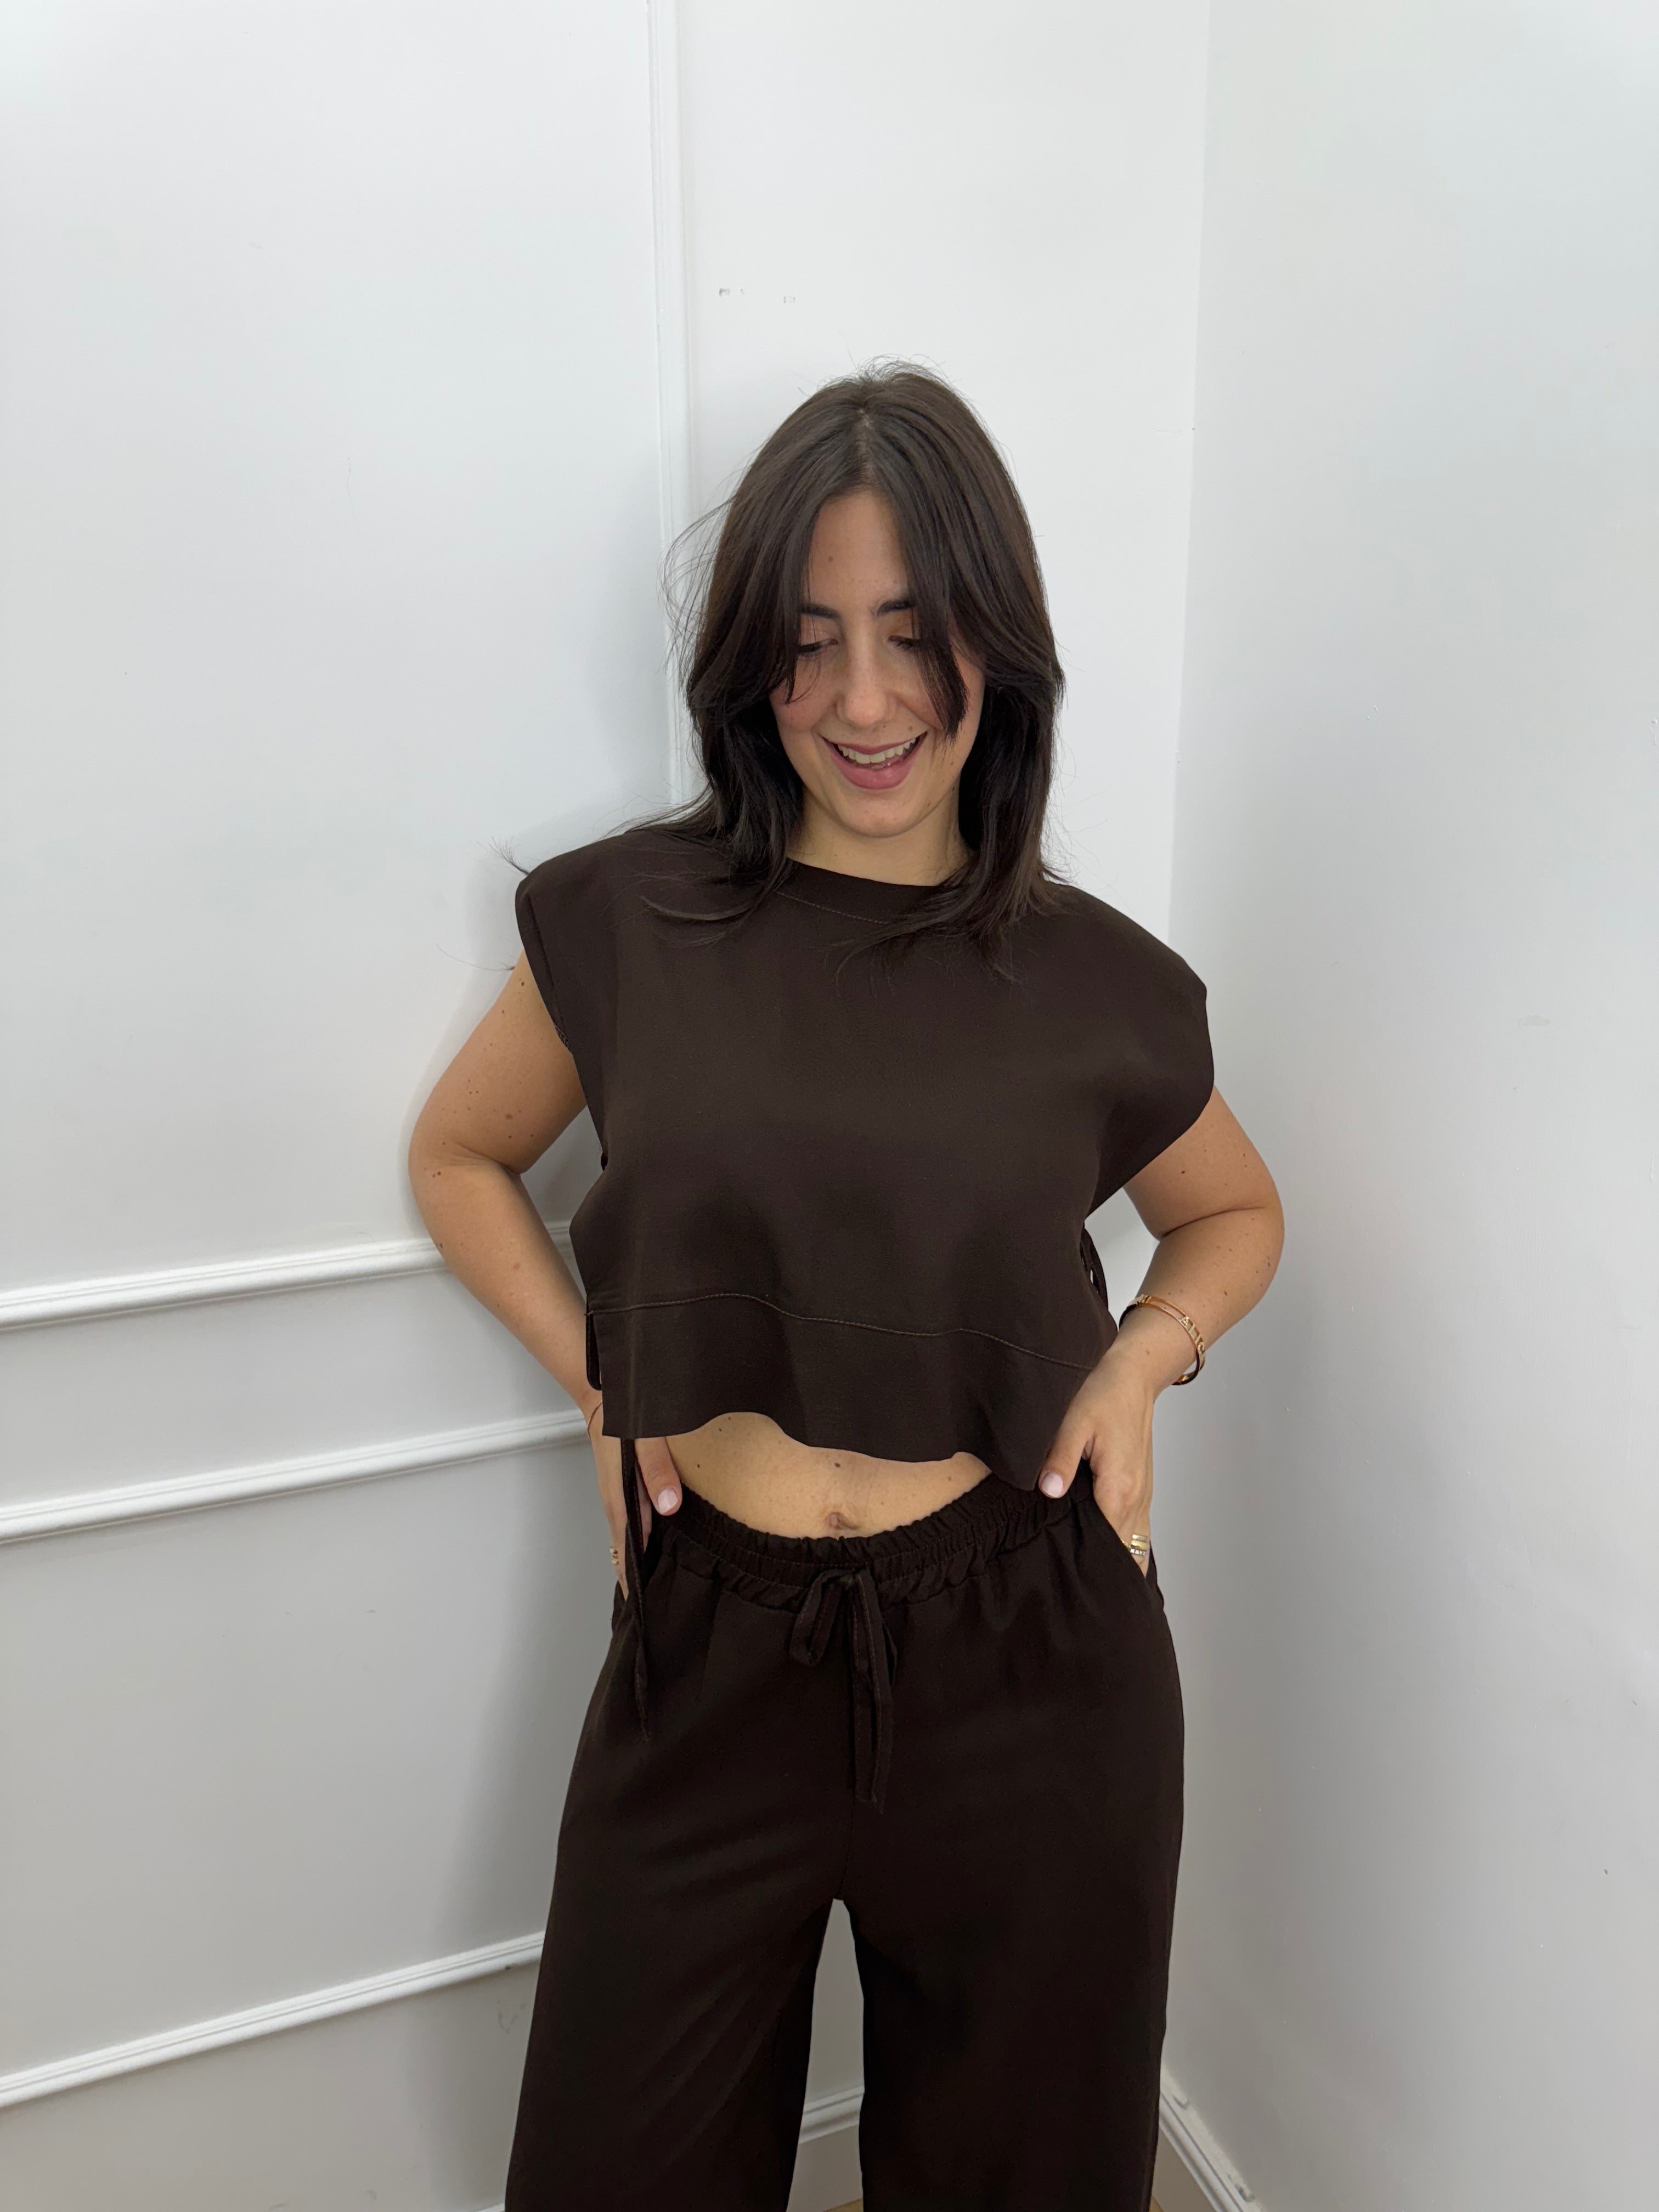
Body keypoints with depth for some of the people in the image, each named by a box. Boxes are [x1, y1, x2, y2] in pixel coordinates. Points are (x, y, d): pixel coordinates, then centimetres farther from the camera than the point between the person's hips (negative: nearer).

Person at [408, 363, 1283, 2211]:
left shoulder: (1099, 988, -5)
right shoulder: (629, 923, -5)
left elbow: (1235, 1212, 13)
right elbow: (460, 1159, 10)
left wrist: (1143, 1354, -6)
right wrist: (595, 1375, -4)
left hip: (1028, 1661, 0)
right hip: (711, 1654, 1)